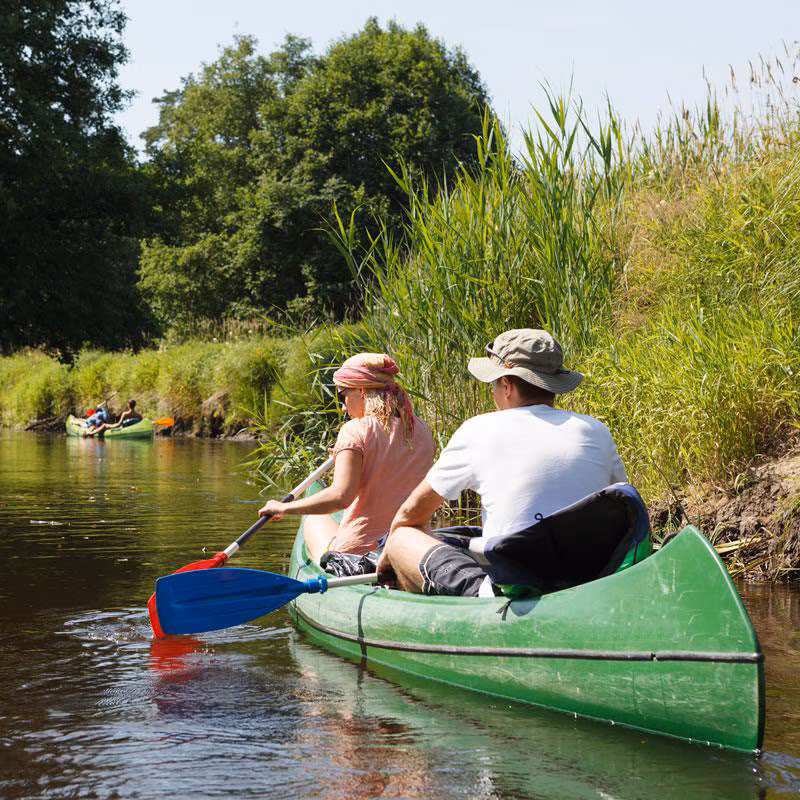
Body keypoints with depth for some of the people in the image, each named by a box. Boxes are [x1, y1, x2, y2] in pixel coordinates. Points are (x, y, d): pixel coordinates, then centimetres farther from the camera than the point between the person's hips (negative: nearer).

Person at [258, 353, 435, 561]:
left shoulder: (356, 430, -13)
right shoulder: (422, 431, 5)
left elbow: (340, 496, -24)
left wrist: (284, 508, -12)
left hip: (357, 552, -5)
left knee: (315, 518, 28)